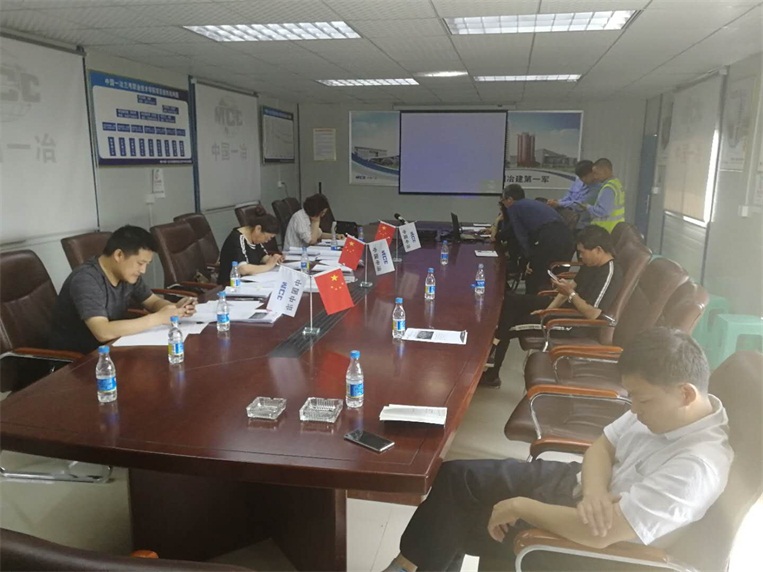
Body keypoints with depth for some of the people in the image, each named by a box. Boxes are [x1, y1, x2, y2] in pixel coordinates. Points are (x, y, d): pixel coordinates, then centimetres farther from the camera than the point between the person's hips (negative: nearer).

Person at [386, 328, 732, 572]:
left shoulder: (696, 467, -33)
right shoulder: (667, 406, -8)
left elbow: (600, 533, -36)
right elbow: (601, 447, 2)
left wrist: (520, 506, -24)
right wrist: (593, 492, -20)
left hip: (582, 539, -8)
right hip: (576, 485, 8)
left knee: (456, 519, -4)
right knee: (455, 477, 5)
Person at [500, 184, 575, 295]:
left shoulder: (513, 208, 13)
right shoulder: (535, 203, 34)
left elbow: (521, 236, 2)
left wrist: (529, 259, 0)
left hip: (549, 240, -7)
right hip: (567, 238, 7)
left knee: (533, 280, 8)